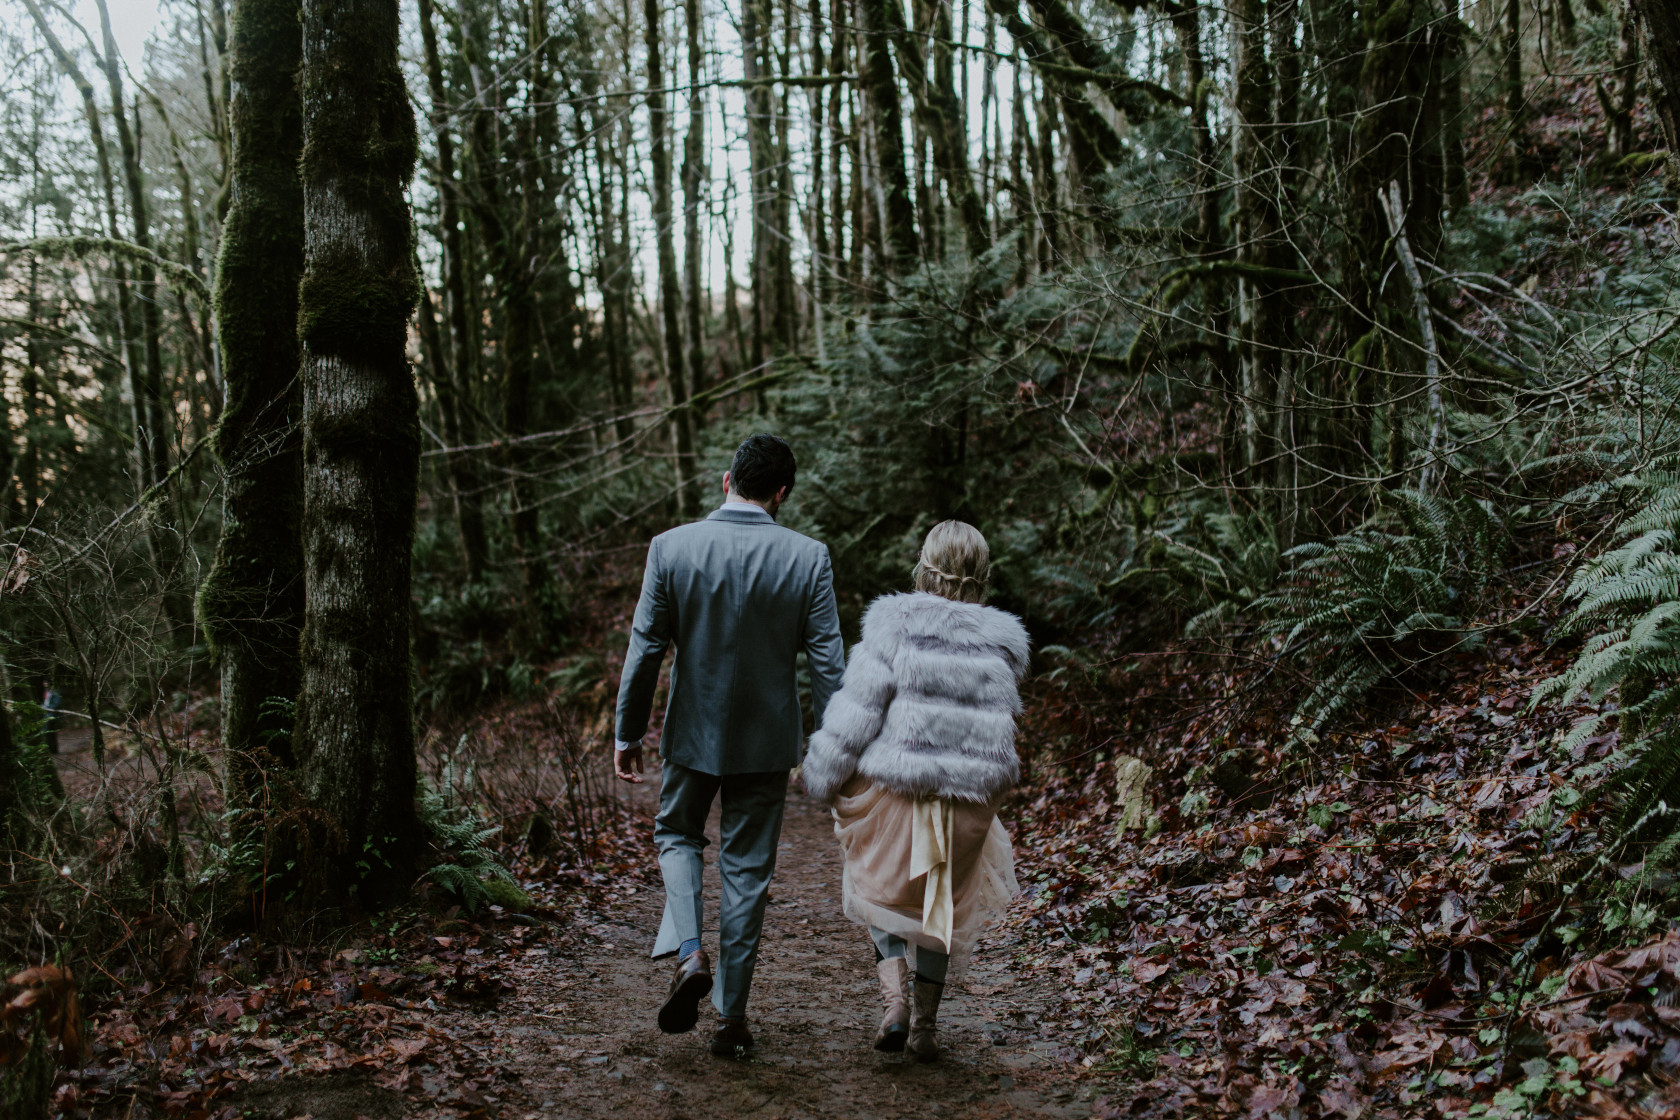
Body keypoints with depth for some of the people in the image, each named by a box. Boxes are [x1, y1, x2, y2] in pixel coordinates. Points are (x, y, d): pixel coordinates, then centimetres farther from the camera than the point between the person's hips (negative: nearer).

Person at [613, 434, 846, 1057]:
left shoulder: (671, 548, -10)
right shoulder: (808, 558, -10)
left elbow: (645, 649, -6)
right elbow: (827, 663, -8)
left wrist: (628, 733, 4)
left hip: (693, 731, 0)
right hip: (767, 740, 0)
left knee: (677, 836, 24)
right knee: (747, 870, 12)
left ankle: (688, 954, 1)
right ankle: (731, 1014, 17)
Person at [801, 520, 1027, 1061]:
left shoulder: (893, 626, -12)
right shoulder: (1002, 643, 0)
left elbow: (856, 712, -12)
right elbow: (999, 722, 10)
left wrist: (824, 778, -1)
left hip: (891, 791, -3)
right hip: (967, 798, 3)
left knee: (881, 893, 20)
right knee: (943, 902, 22)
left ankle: (894, 1000, 2)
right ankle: (926, 1022, 23)